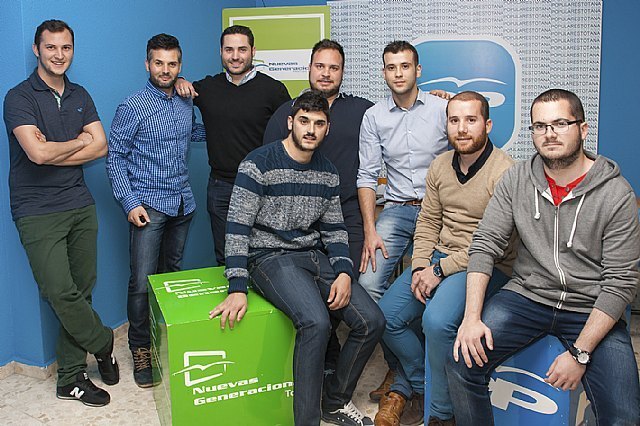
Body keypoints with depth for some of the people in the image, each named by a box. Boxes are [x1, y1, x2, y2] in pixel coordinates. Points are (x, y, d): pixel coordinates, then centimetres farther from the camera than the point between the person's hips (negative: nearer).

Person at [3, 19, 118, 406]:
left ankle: (71, 377, 18)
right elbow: (37, 153, -19)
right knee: (61, 293, -10)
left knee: (82, 291, 6)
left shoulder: (80, 96, 13)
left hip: (80, 205, 5)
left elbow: (101, 147, 2)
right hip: (38, 211, -5)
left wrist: (53, 153, -10)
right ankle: (104, 344, 17)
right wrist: (79, 141, -3)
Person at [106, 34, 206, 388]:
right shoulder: (133, 107, -7)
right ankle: (140, 349, 9)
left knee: (171, 274, 14)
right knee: (143, 281, -7)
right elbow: (115, 157, -6)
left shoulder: (186, 104, 9)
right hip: (149, 205, -5)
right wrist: (130, 203, -13)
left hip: (183, 204, 5)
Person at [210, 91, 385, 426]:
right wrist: (237, 288, -21)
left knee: (372, 321, -9)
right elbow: (237, 228, -12)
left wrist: (343, 272, -4)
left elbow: (334, 229, 14)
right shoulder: (258, 164, -9)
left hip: (314, 255, 6)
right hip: (270, 257, -6)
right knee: (316, 322, -33)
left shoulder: (328, 173, 10)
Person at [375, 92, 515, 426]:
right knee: (386, 316, -5)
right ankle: (415, 388, 20)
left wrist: (441, 269, -18)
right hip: (439, 257, 7)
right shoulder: (440, 166, 7)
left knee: (437, 320, -30)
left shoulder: (504, 172, -15)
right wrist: (419, 268, -4)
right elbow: (427, 222, 11)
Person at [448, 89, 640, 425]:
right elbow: (484, 245, -3)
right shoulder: (517, 179, -1)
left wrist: (580, 353, -16)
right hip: (526, 296, 2)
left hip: (591, 310, -1)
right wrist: (472, 317, -16)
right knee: (462, 364, -19)